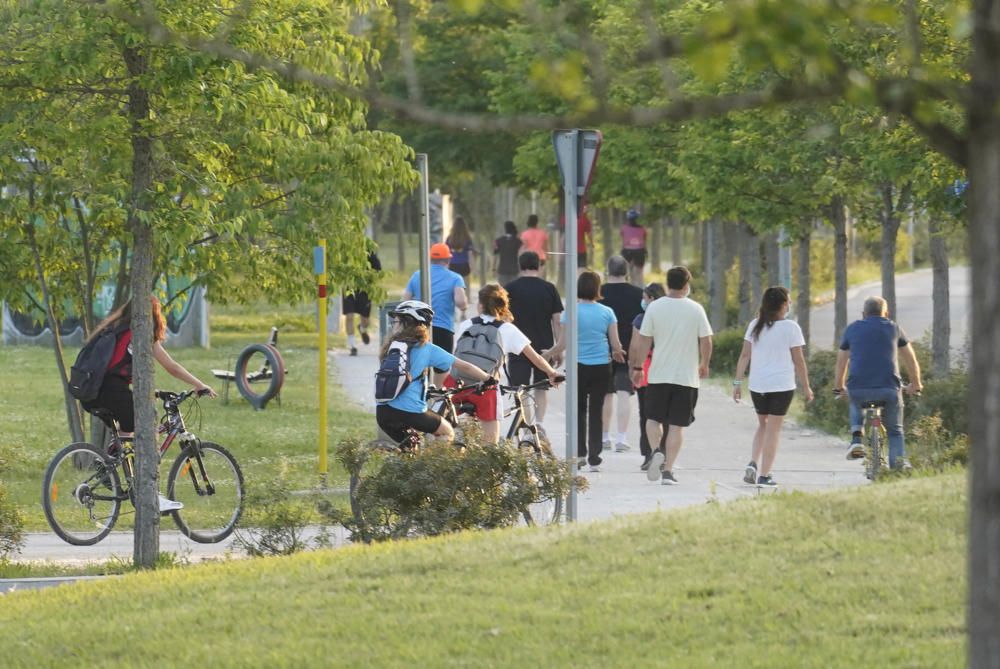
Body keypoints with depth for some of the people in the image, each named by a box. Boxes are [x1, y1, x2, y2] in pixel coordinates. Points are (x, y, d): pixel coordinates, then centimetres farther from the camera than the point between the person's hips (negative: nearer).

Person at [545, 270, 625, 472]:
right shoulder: (607, 312, -2)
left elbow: (562, 344, -9)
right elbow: (616, 345, -1)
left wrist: (550, 353, 10)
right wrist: (617, 353, 21)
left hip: (579, 366, -1)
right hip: (602, 367, 1)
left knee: (579, 409, 15)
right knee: (595, 410, 7)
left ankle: (580, 452, 5)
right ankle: (594, 459, 6)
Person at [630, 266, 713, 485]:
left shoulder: (654, 308, -3)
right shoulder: (695, 309, -4)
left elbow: (643, 341, -3)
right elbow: (706, 341, 0)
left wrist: (638, 367, 8)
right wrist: (704, 365, 16)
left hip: (658, 375, 0)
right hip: (686, 376, 0)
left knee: (653, 418, 14)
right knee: (676, 425, 3)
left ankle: (656, 452, -12)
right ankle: (668, 470, 1)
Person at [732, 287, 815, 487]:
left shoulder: (755, 326, 4)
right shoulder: (790, 328, -7)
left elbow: (745, 356, 2)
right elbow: (799, 361, -6)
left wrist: (737, 382, 6)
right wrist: (806, 388, 2)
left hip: (757, 385, 4)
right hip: (782, 385, -4)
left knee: (763, 425, 20)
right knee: (773, 429, 2)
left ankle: (753, 464, 2)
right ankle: (764, 475, 1)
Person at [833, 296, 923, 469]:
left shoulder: (852, 329, 16)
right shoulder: (893, 328, 15)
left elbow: (841, 362, 24)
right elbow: (911, 361, 23)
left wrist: (838, 387, 39)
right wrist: (915, 385, 37)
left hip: (858, 388, 1)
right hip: (889, 388, -1)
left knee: (856, 403, 35)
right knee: (895, 429, 18)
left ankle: (856, 438, 16)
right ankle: (899, 462, 1)